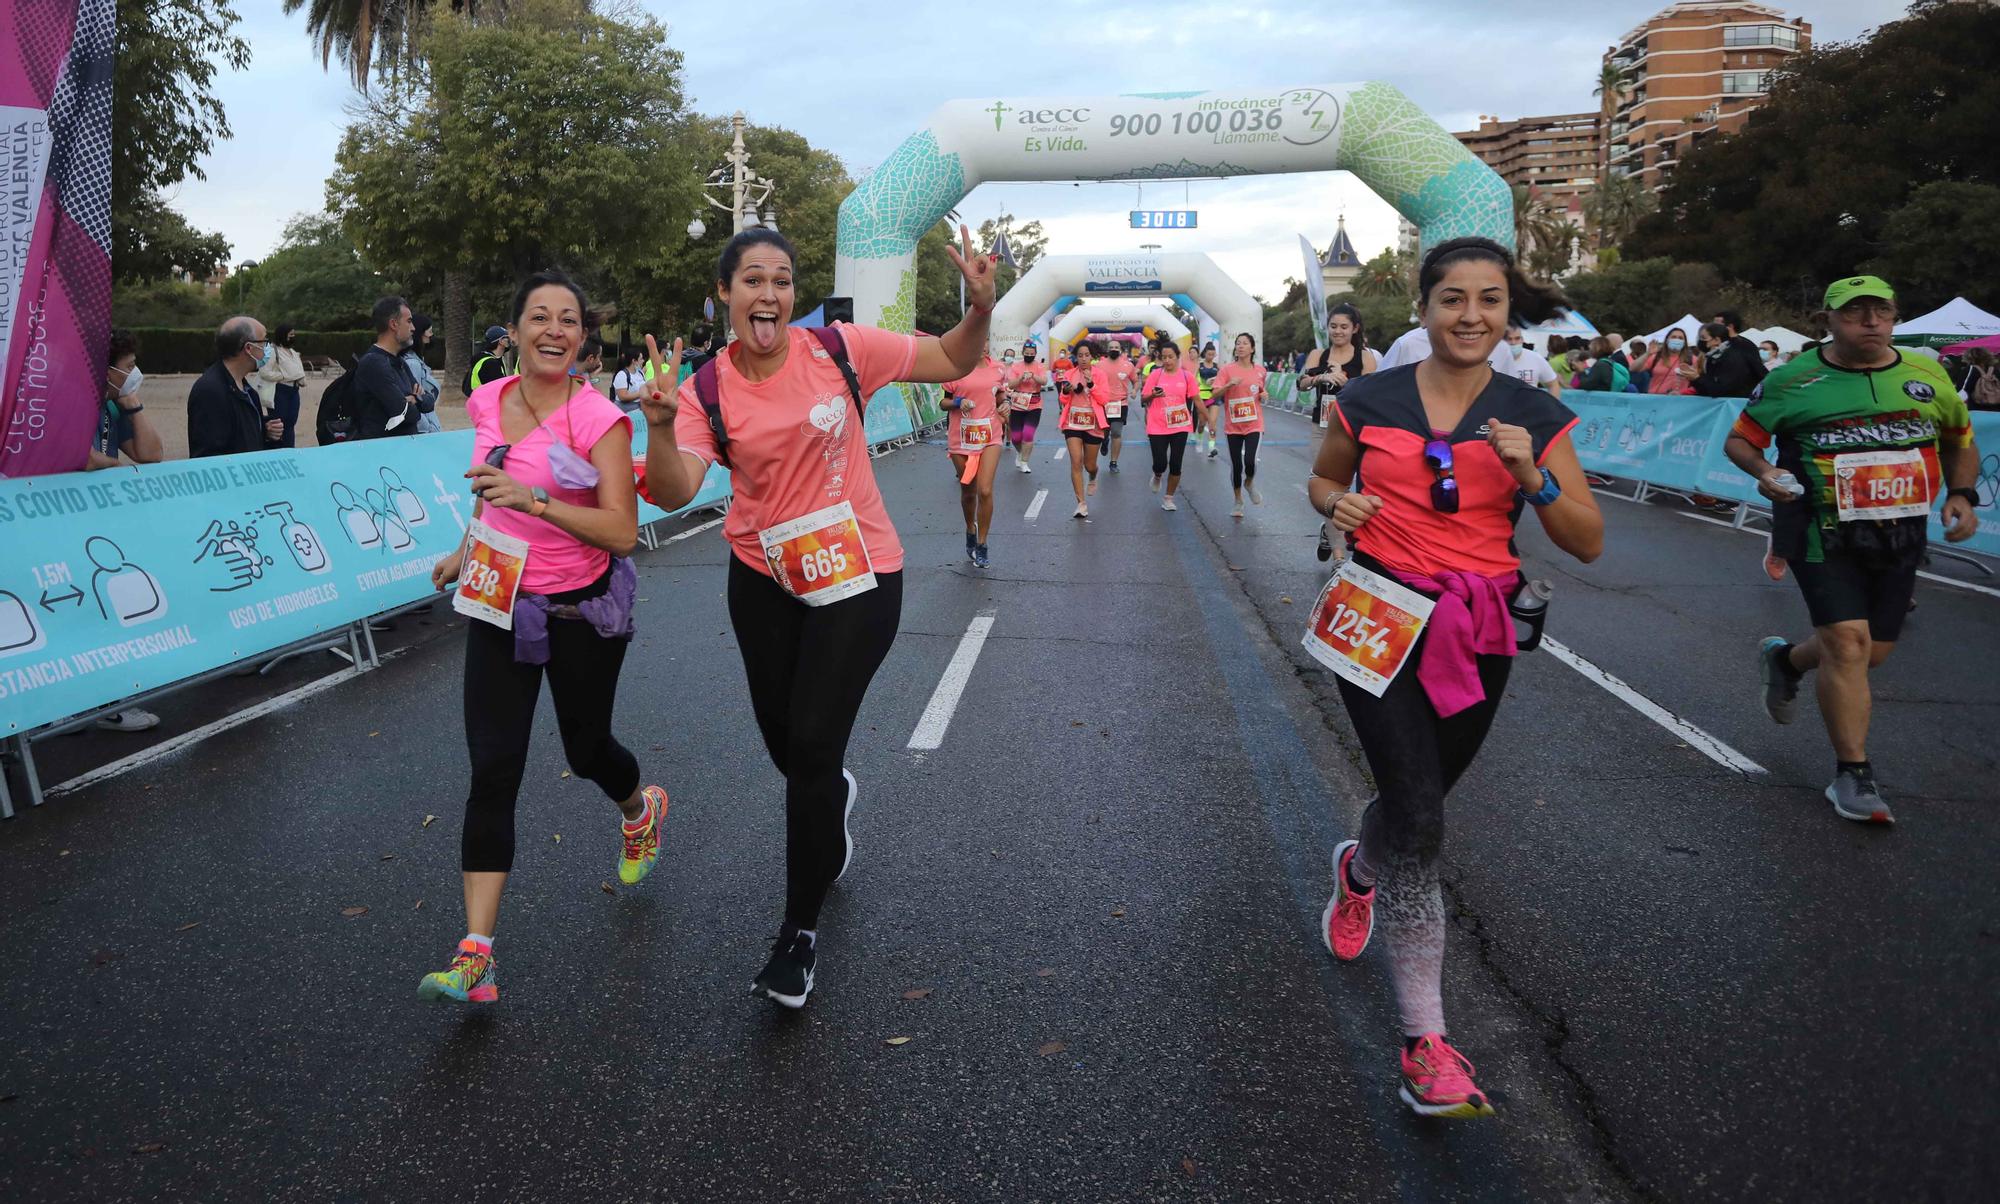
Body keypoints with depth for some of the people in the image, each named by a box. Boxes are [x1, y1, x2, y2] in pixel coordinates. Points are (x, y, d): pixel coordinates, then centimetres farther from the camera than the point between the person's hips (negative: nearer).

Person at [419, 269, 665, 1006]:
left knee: (586, 749, 15)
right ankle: (476, 953, -4)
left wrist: (535, 499, -33)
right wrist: (466, 550, 19)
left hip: (581, 614, -4)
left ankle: (642, 809, 53)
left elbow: (622, 533, -23)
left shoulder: (598, 419, -16)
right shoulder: (488, 402, 1)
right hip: (500, 606, 4)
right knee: (493, 771, -4)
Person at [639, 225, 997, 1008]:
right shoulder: (707, 391, -8)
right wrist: (660, 425, -39)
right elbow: (673, 492, -21)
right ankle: (830, 825, 55)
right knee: (784, 742, 16)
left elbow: (953, 363, -1)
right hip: (764, 581, 3)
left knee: (812, 746, -4)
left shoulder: (840, 350, -10)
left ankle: (800, 930, 14)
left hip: (856, 577, -3)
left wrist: (980, 308, -21)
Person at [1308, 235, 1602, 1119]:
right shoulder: (1368, 402, -1)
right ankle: (1426, 1041, -6)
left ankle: (1358, 870, 55)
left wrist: (1533, 479, -17)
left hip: (1476, 632, 3)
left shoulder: (1535, 417, 2)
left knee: (1416, 802, 17)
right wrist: (1338, 504, -7)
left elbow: (1589, 544, 1)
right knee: (1419, 821, -13)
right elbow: (1322, 479, 16)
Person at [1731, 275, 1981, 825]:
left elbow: (1960, 441, 19)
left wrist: (1962, 495, 3)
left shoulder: (1926, 375, 7)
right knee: (1849, 643, -13)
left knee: (1872, 652, 11)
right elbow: (1740, 439, 2)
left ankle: (1785, 659, 43)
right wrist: (1764, 471, -18)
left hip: (1899, 536, 5)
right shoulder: (1794, 380, -4)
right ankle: (1853, 775, -3)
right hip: (1823, 533, -4)